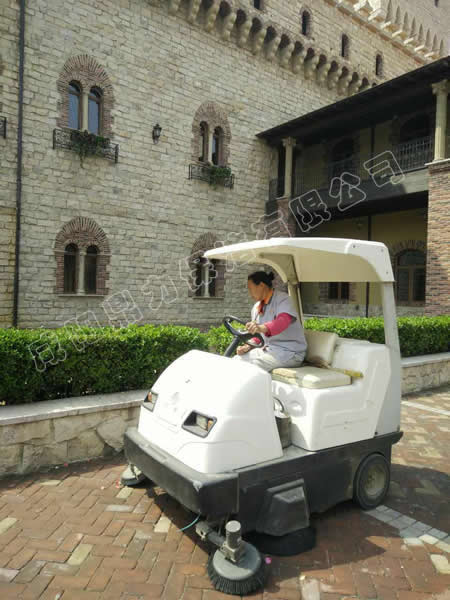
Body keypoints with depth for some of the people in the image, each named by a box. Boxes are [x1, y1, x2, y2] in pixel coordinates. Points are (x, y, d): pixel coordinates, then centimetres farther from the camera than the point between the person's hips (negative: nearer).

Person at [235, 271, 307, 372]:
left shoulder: (282, 299, -12)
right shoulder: (256, 307, 13)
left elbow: (283, 321, -33)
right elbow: (257, 334, 18)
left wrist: (262, 328, -52)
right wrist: (247, 346, -3)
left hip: (289, 351, -8)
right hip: (268, 348, 8)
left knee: (256, 364, -27)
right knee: (237, 359, -5)